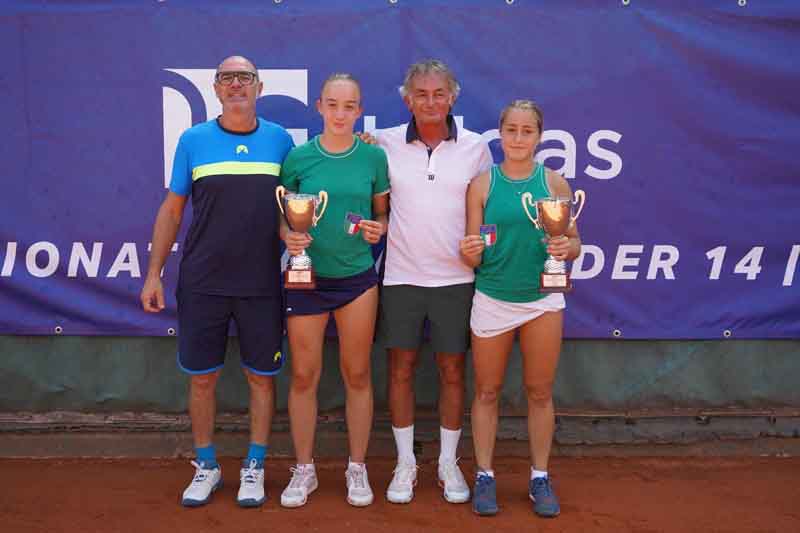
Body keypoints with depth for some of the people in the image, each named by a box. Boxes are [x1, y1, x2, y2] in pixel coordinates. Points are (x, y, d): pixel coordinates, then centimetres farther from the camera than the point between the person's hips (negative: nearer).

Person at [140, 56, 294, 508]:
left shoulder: (280, 140, 3)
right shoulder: (194, 141, 2)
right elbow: (171, 210, 5)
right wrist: (154, 274, 2)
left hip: (262, 282, 0)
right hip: (202, 283, 0)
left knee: (262, 375, 7)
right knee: (202, 376, 8)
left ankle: (254, 467, 22)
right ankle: (206, 466, 25)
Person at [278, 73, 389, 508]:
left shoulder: (373, 156, -1)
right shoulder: (298, 157, -3)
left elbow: (384, 213, 8)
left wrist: (378, 229, -13)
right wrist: (289, 236, -16)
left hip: (357, 278, 0)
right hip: (306, 276, 0)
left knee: (357, 374, 9)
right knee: (303, 375, 6)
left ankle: (357, 467, 24)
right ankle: (304, 469, 22)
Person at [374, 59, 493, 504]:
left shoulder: (475, 147, 2)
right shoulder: (386, 143, 0)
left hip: (456, 277, 0)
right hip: (401, 275, 0)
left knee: (453, 371, 7)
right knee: (401, 369, 6)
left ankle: (449, 463, 22)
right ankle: (405, 463, 21)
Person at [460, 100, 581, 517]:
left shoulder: (554, 183, 0)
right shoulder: (482, 184, -3)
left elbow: (575, 240, 4)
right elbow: (473, 254, -1)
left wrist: (568, 248, -18)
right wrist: (469, 253, -23)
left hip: (543, 300, 1)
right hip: (492, 299, -1)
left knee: (540, 392, 10)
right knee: (487, 392, 8)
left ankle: (540, 478, 23)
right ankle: (484, 476, 21)